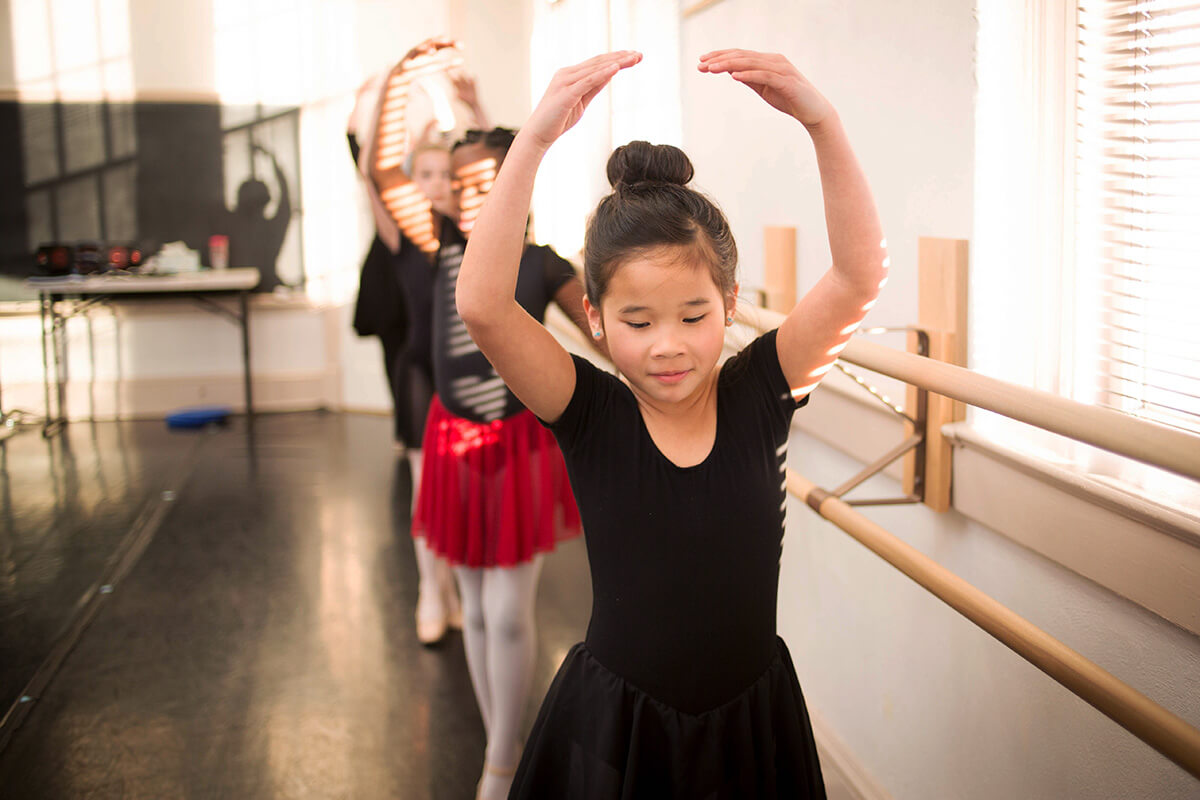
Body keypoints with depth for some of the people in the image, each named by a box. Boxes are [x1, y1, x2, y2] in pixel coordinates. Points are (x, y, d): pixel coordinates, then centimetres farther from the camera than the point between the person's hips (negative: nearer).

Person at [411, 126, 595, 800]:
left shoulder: (543, 267, -7)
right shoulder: (446, 250, -1)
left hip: (521, 443, -3)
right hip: (456, 441, 3)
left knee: (508, 614, -2)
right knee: (478, 610, 12)